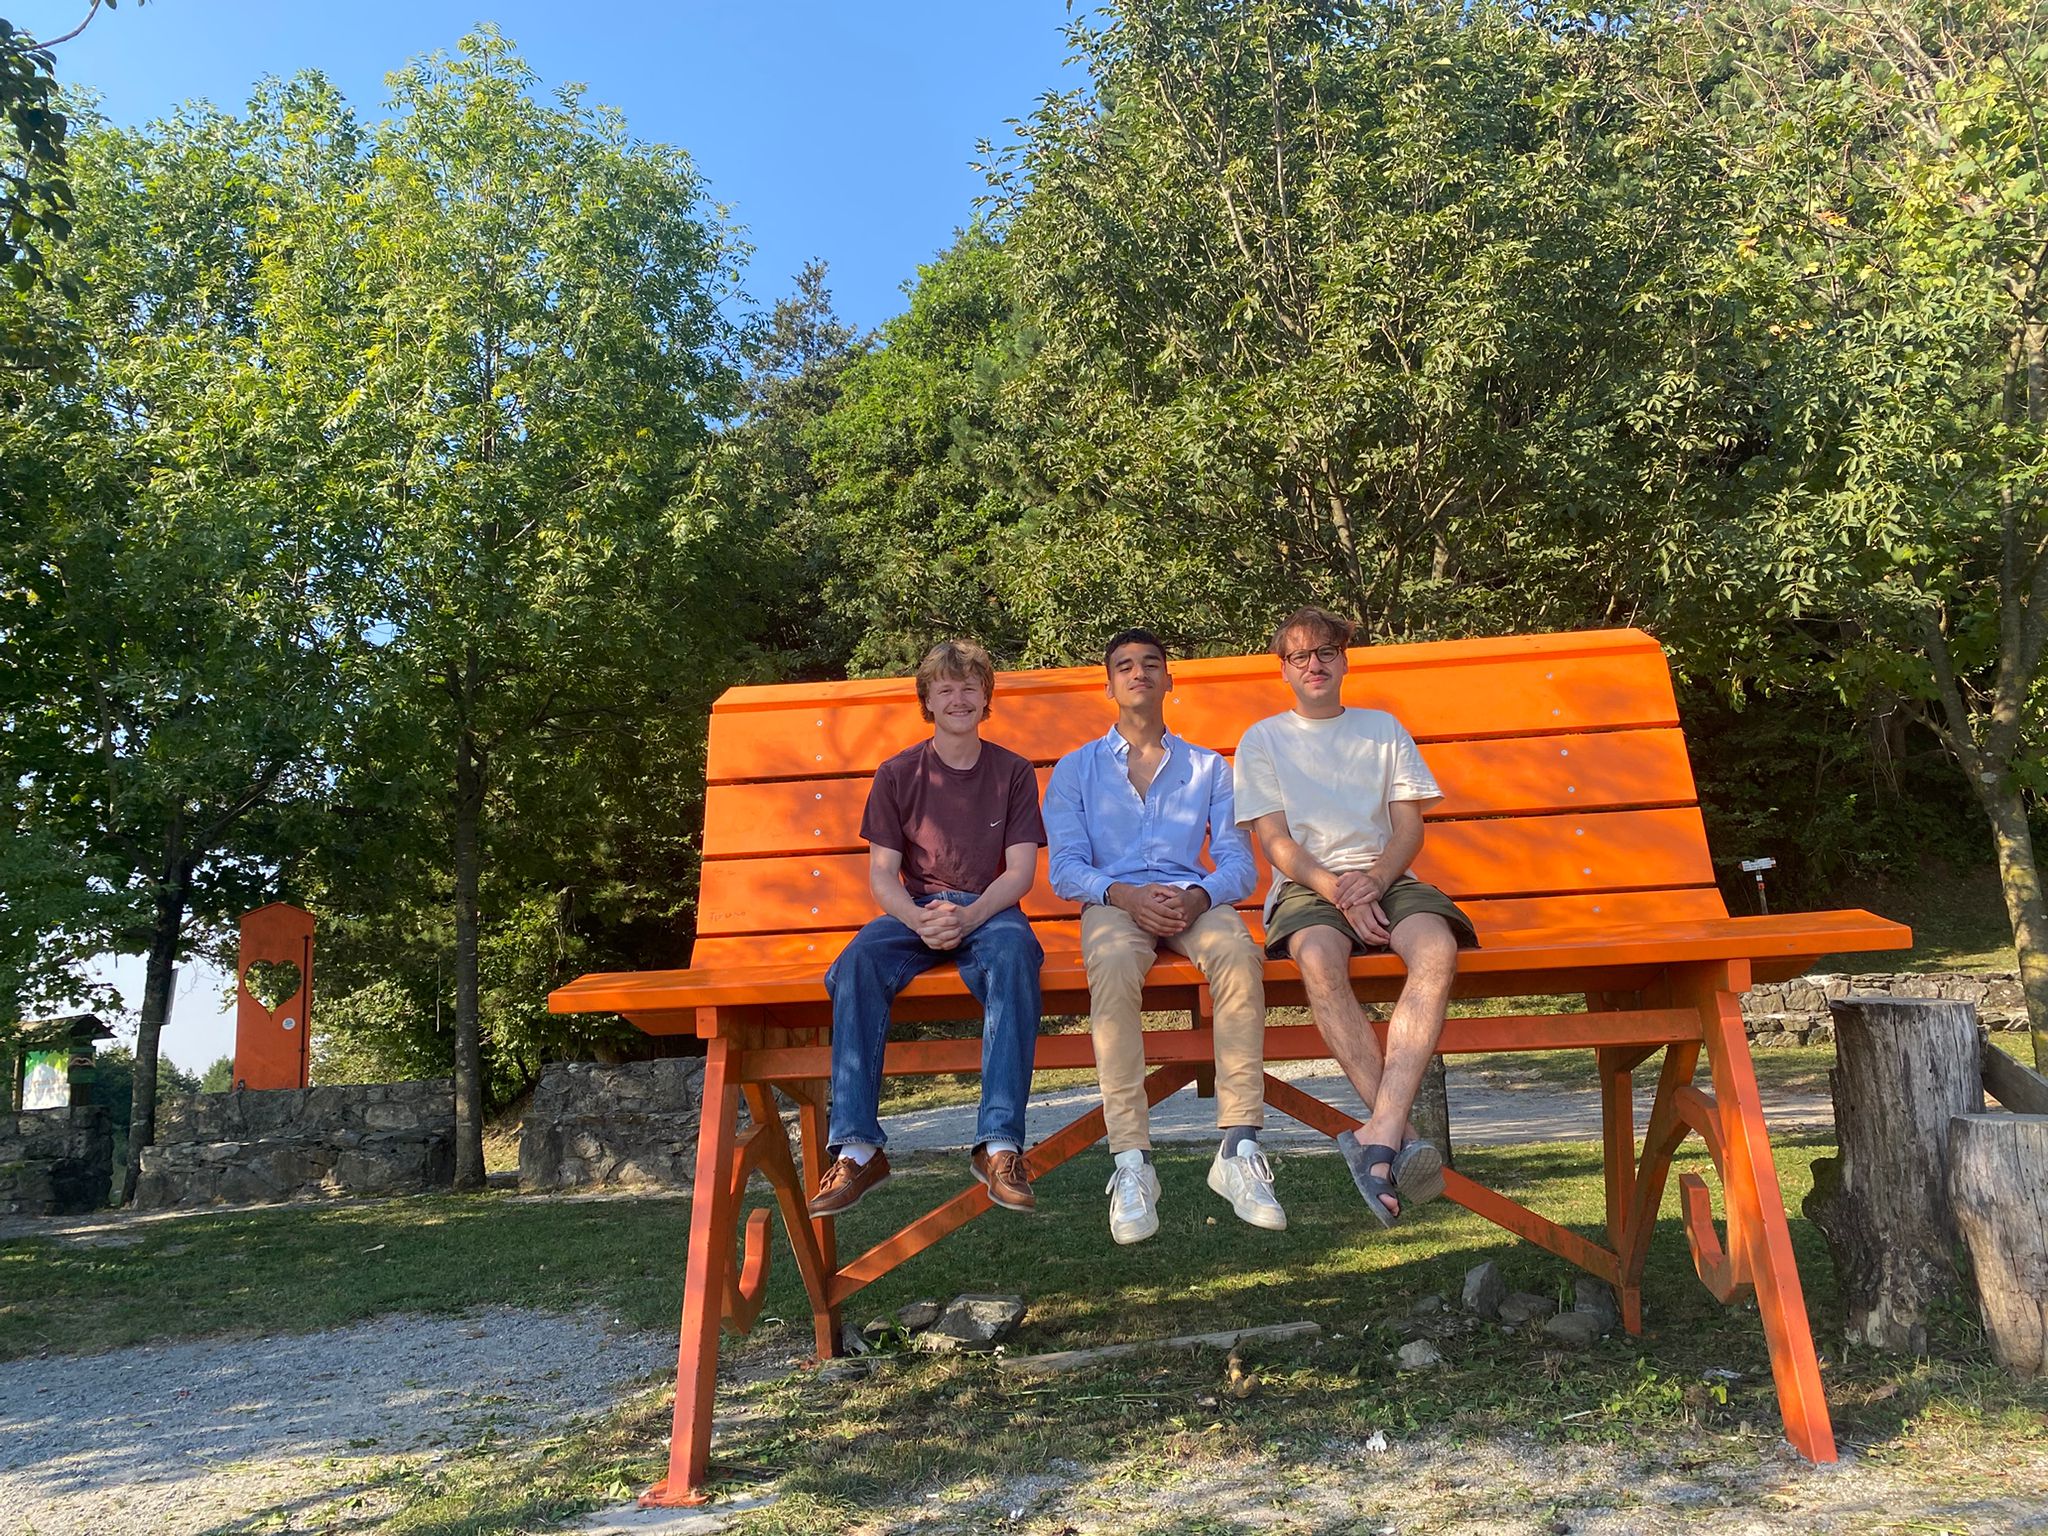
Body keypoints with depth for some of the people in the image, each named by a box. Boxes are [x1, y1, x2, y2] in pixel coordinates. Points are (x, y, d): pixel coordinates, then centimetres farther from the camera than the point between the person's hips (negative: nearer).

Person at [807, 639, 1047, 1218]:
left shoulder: (1012, 772, 9)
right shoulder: (898, 774, 9)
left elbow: (1021, 869, 0)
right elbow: (881, 871, 3)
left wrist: (969, 917, -20)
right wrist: (920, 920, -19)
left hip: (991, 908, -1)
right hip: (915, 909, 1)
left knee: (1013, 954, -37)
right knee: (857, 962, -32)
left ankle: (1000, 1144, -38)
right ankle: (856, 1146, -31)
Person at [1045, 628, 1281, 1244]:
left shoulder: (1209, 767, 22)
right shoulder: (1075, 770, 19)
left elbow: (1240, 863, 11)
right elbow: (1064, 868, 6)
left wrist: (1198, 896, -13)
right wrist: (1126, 895, -15)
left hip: (1193, 899, 1)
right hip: (1114, 900, -1)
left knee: (1239, 953, -35)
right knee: (1114, 963, -38)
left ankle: (1238, 1151, -35)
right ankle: (1131, 1163, -38)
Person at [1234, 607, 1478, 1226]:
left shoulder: (1383, 729, 21)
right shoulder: (1263, 740, 14)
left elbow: (1410, 826, 11)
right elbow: (1274, 840, 3)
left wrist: (1373, 879, -10)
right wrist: (1337, 891, -14)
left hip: (1384, 877, 2)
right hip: (1307, 885, -2)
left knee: (1438, 949, -34)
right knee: (1319, 958, -39)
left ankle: (1378, 1136, -43)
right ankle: (1400, 1132, -37)